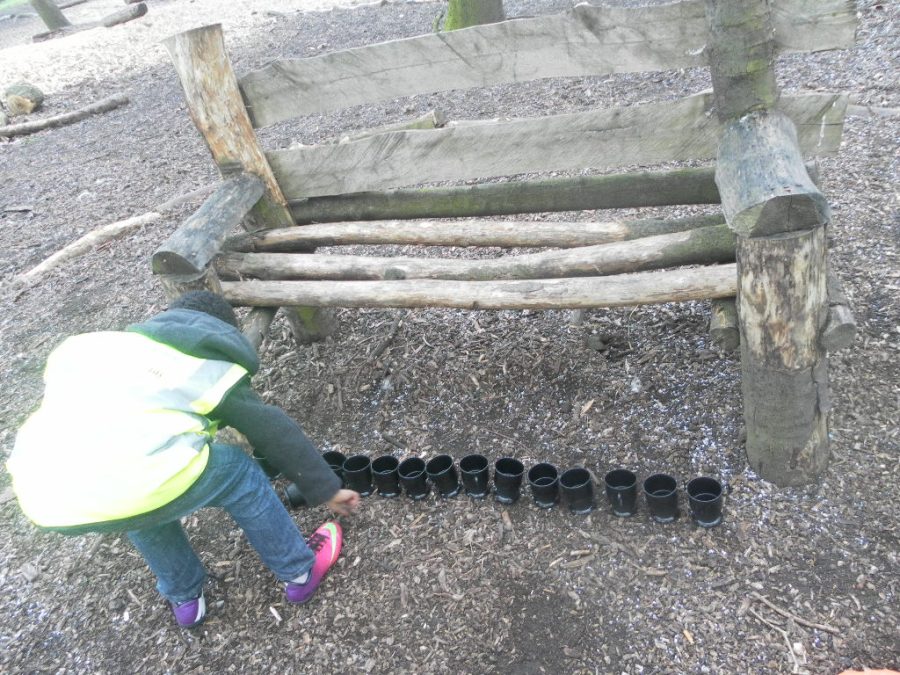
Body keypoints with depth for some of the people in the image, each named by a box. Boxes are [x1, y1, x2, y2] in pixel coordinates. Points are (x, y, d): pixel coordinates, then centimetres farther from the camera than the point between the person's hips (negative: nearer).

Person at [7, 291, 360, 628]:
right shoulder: (209, 367, 15)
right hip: (134, 489, -6)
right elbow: (276, 433, 20)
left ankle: (184, 598, 46)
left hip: (45, 497, 6)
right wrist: (326, 488, 31)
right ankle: (299, 572, 34)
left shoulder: (86, 346, 27)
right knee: (237, 471, 19)